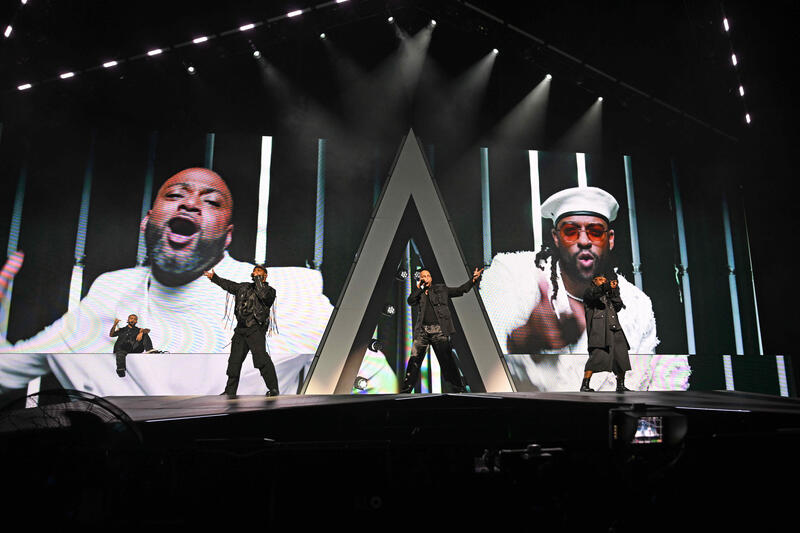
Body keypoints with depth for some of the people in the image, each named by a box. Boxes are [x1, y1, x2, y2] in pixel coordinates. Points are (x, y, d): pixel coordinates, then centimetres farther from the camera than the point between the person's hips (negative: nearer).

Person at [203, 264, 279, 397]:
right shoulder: (244, 287, 21)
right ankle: (230, 391, 19)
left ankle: (273, 388, -8)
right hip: (240, 329, 7)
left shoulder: (269, 290, 2)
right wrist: (214, 277, 36)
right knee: (234, 360, 8)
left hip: (255, 329, -6)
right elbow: (229, 285, 34)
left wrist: (258, 279, -11)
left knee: (261, 359, -16)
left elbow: (263, 294, -21)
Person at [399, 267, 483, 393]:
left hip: (439, 330, -2)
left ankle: (460, 389, 3)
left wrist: (473, 280, 3)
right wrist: (419, 288, 1)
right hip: (422, 330, 2)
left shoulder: (441, 289, 15)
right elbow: (410, 301, 3)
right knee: (414, 359, 0)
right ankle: (405, 389, 8)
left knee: (447, 361, -3)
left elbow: (460, 290, 13)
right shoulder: (419, 293, 19)